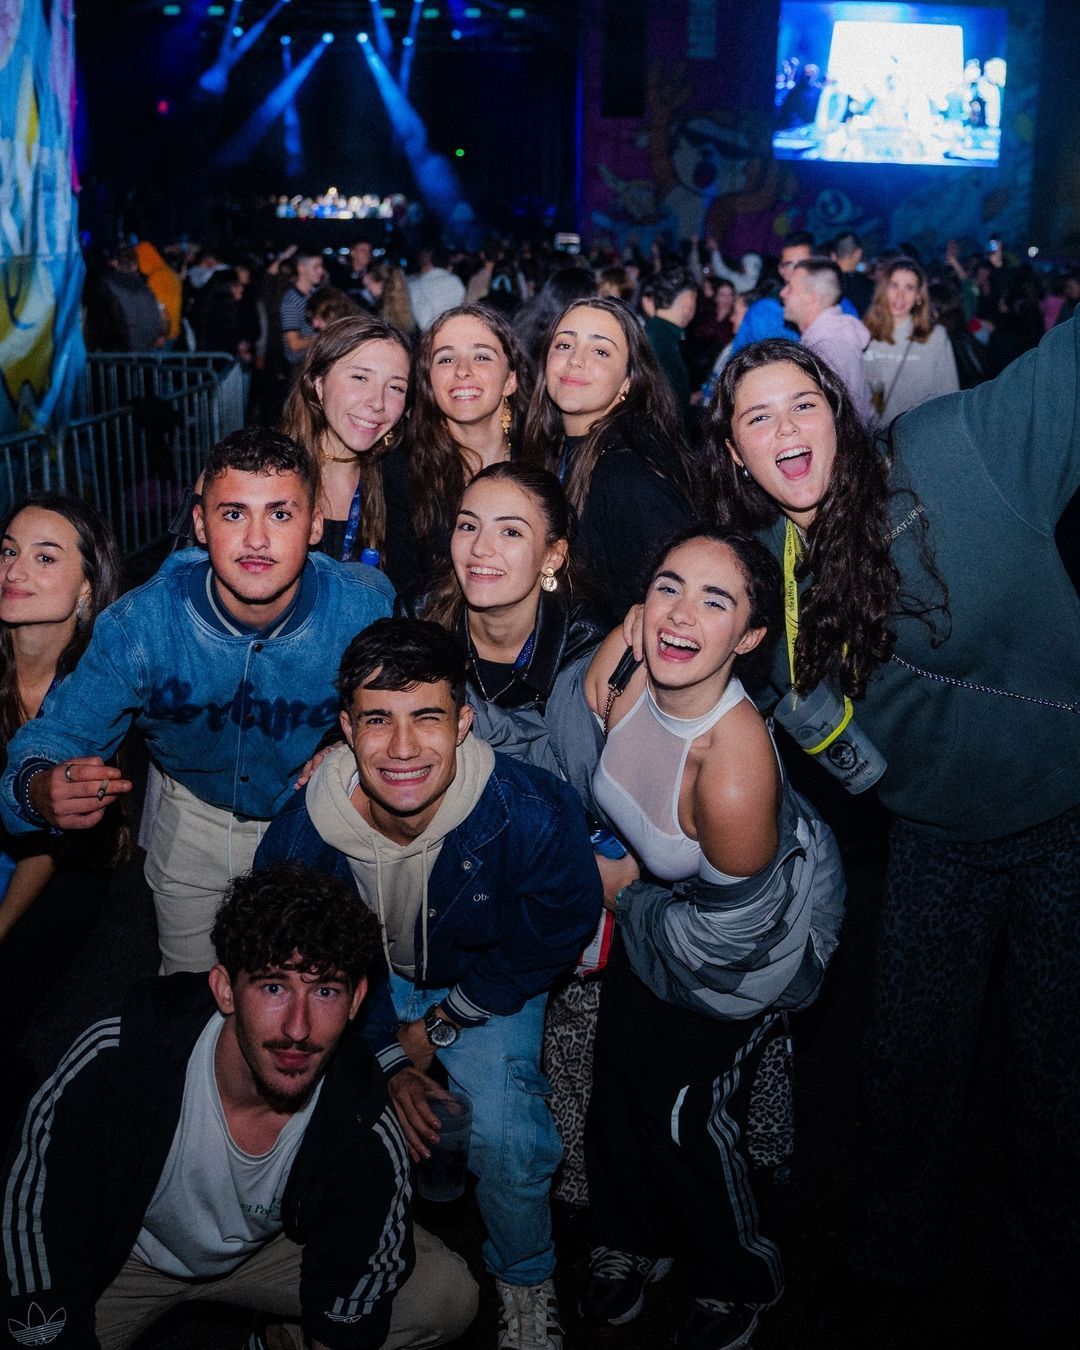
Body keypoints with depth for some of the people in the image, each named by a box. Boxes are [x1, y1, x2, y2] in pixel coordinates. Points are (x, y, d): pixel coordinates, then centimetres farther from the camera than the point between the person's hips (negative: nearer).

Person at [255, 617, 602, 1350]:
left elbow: (558, 929, -14)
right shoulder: (301, 834, -27)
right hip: (364, 986, 2)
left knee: (508, 1138, -20)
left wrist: (440, 1025, -12)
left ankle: (526, 1283, 14)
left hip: (486, 983, -2)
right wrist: (388, 1056, -12)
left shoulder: (532, 814, -34)